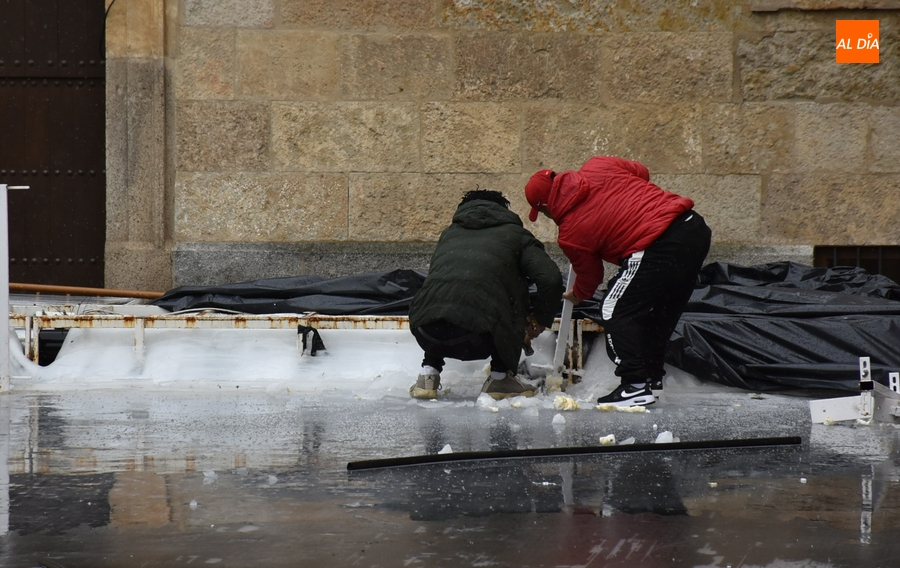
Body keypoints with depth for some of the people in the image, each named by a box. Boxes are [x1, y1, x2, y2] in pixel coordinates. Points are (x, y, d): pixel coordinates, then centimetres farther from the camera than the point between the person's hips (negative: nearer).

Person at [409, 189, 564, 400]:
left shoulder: (449, 233, 32)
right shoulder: (514, 233, 19)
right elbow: (550, 279, 5)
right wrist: (540, 319, 23)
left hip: (426, 335, 5)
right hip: (477, 337, -5)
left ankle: (429, 372, 25)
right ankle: (499, 378, 21)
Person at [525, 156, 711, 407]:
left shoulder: (570, 233, 1)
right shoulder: (597, 167, 12)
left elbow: (589, 276, 15)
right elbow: (641, 172, 24)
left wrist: (577, 296, 37)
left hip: (659, 251, -8)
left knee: (615, 312, 5)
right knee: (661, 310, 23)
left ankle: (636, 386, 1)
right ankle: (652, 375, 32)